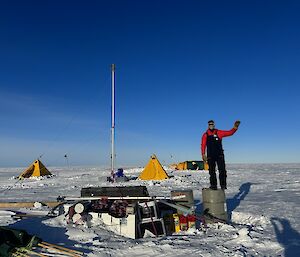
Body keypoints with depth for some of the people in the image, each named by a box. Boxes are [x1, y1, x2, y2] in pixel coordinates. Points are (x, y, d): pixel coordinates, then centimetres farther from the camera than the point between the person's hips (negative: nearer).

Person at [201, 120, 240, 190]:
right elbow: (203, 145, -2)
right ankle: (213, 185, 15)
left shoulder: (219, 133, 5)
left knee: (222, 170, -4)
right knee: (212, 171, 6)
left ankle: (223, 185, 8)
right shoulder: (205, 135, 4)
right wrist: (203, 154, -13)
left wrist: (235, 127, -16)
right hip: (210, 156, 0)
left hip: (220, 155, 0)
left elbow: (230, 132, 0)